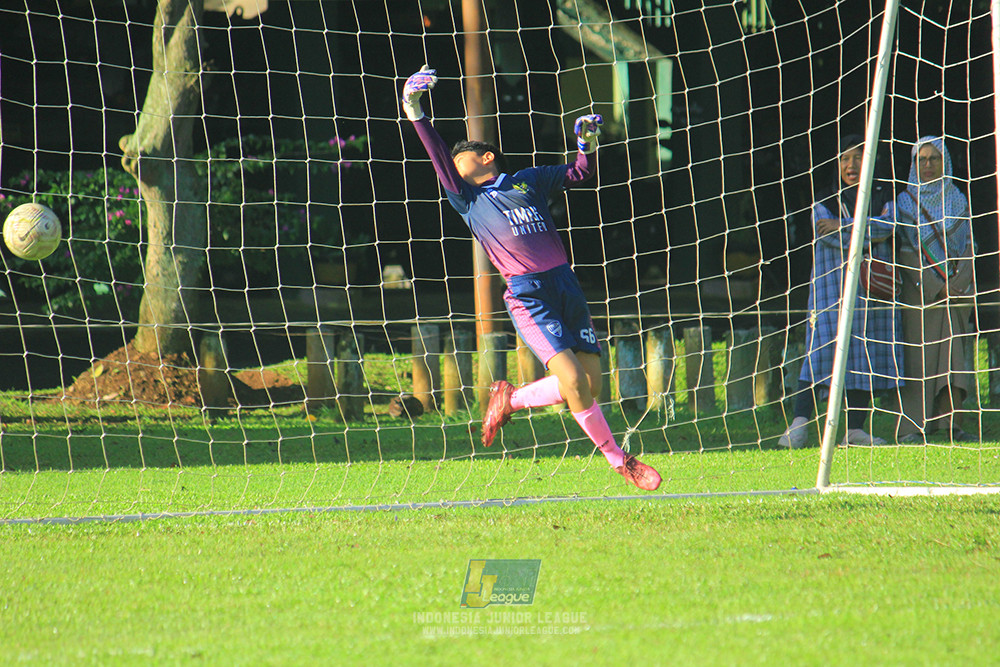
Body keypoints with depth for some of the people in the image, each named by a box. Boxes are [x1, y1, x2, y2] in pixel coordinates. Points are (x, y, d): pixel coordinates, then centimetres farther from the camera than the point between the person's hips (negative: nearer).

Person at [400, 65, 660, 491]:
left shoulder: (530, 180, 18)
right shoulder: (467, 198, 11)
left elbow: (578, 173, 27)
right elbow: (438, 158, 0)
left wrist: (587, 143, 9)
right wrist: (416, 115, -8)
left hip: (565, 283, 4)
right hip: (527, 296, -4)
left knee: (591, 386, -2)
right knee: (573, 383, -18)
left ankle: (511, 399, 20)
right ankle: (618, 460, -4)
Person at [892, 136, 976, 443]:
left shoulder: (958, 201, 12)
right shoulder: (905, 202, 6)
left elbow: (969, 248, 8)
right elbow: (906, 253, -2)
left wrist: (958, 283, -9)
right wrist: (936, 287, -12)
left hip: (955, 290, 2)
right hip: (920, 289, -2)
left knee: (952, 350, -8)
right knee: (919, 355, -7)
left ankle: (953, 422, -13)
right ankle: (912, 427, -8)